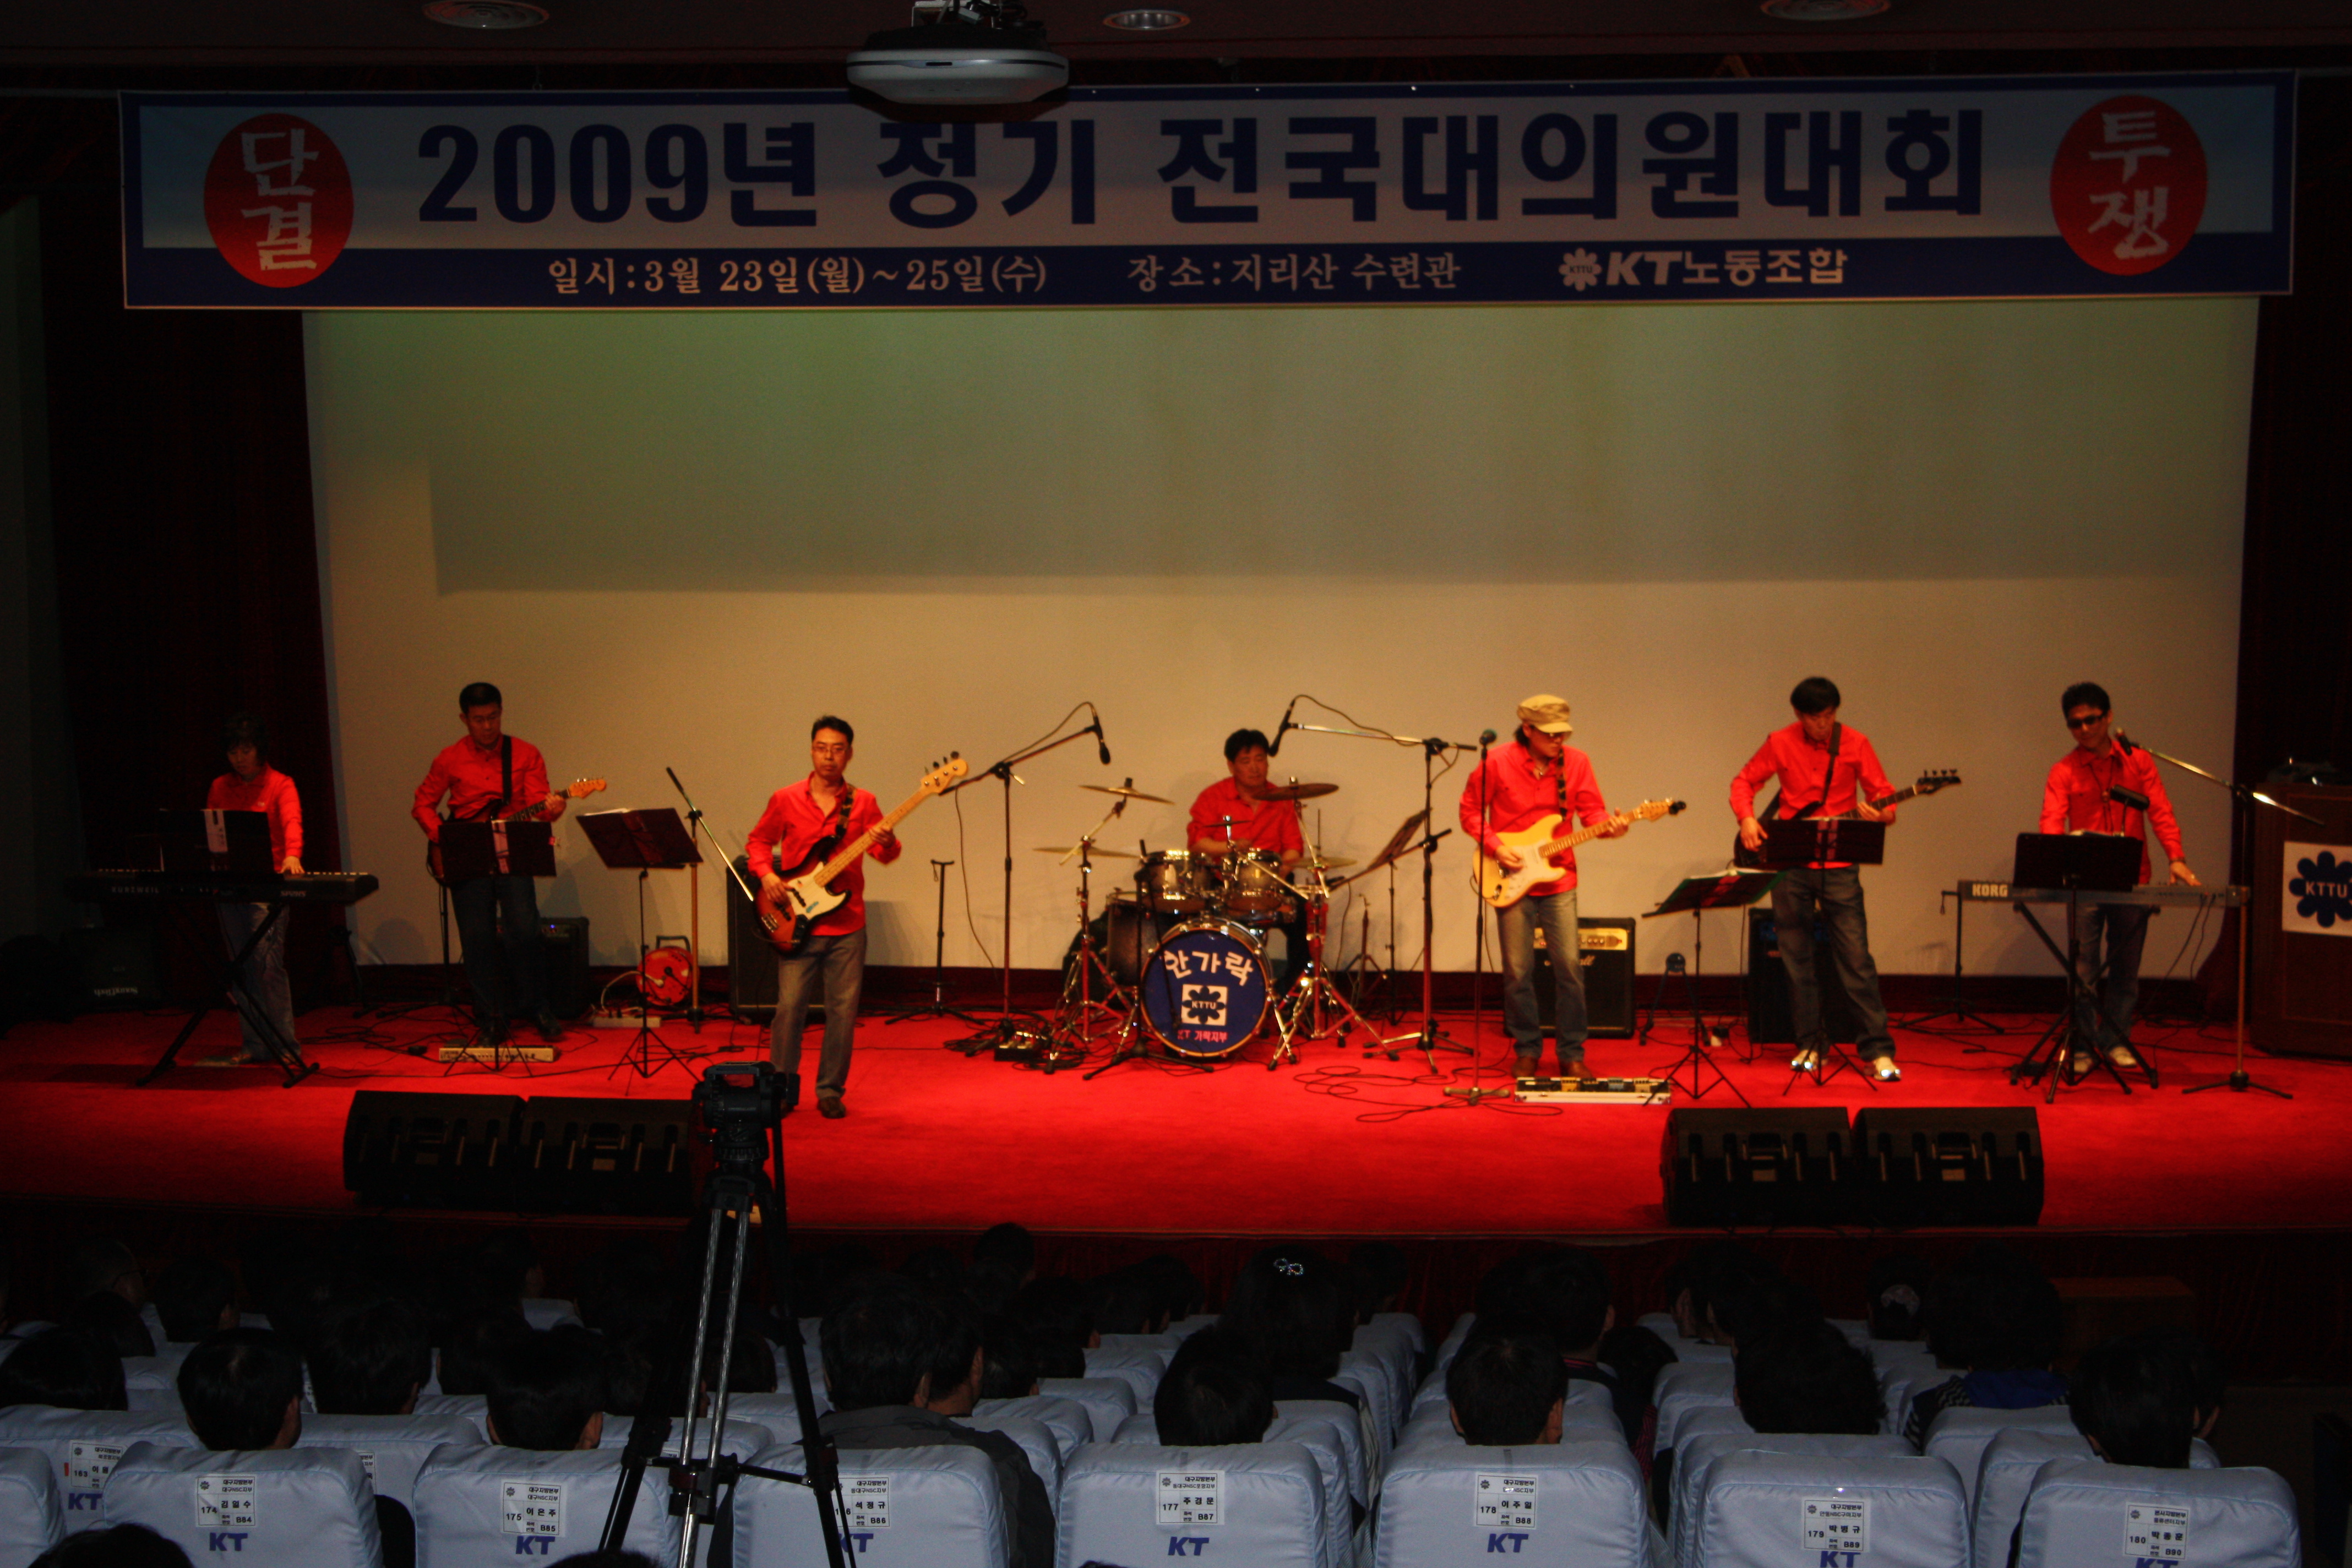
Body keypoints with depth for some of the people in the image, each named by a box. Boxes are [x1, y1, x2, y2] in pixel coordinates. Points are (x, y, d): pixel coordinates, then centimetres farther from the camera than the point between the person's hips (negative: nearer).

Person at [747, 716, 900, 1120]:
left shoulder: (862, 803, 5)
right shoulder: (785, 800, 3)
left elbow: (883, 853, -1)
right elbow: (759, 840, 13)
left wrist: (886, 843, -24)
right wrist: (766, 874, -5)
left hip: (847, 927, 1)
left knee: (843, 1013, 3)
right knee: (789, 1008, -5)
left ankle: (830, 1091, 16)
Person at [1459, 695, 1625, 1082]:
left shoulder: (1576, 763, 0)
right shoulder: (1498, 762, -7)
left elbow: (1592, 811, 3)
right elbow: (1470, 810, 1)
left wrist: (1607, 826, -18)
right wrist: (1495, 846, -12)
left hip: (1558, 879, 2)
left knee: (1570, 966, -3)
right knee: (1518, 971, 2)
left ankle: (1572, 1054, 8)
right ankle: (1527, 1050, 18)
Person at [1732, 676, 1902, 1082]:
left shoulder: (1856, 745, 0)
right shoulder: (1780, 744, 2)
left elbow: (1882, 793, 1)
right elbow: (1743, 781, 11)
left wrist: (1878, 812, -21)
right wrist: (1747, 818, -7)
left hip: (1838, 867, -2)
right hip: (1791, 866, 2)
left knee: (1856, 959, -6)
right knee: (1797, 960, 6)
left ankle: (1878, 1049, -4)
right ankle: (1810, 1044, 17)